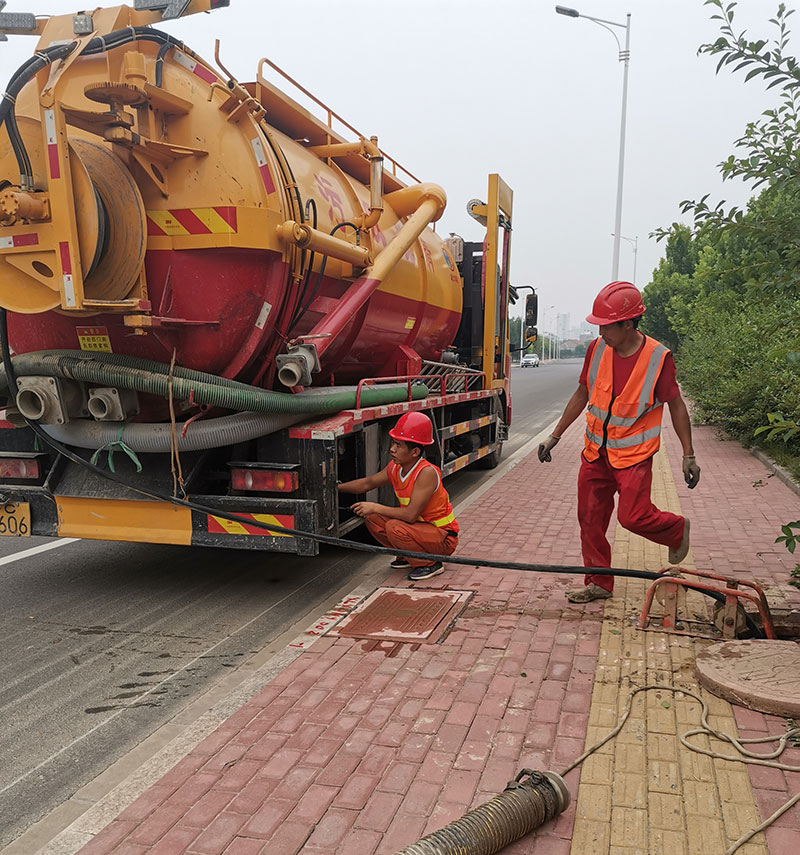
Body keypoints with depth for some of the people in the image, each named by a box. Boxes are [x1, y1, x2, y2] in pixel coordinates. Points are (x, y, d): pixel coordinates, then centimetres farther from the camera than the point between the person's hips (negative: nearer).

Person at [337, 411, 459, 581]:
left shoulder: (427, 472, -28)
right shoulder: (394, 468, -4)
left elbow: (410, 514, -32)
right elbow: (367, 483, 14)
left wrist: (375, 507, -25)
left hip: (444, 538, -8)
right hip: (420, 527, 8)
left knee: (394, 528, -30)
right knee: (373, 519, -4)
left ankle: (430, 564, -8)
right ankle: (408, 557, 12)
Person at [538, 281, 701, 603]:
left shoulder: (658, 357, -14)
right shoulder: (596, 349, -2)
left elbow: (676, 406, -4)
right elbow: (581, 395, 10)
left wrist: (688, 455, -2)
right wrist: (555, 436, 10)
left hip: (633, 453, -4)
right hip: (595, 452, 5)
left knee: (633, 516, -11)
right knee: (590, 518, 6)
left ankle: (677, 530, 23)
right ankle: (598, 583, 21)